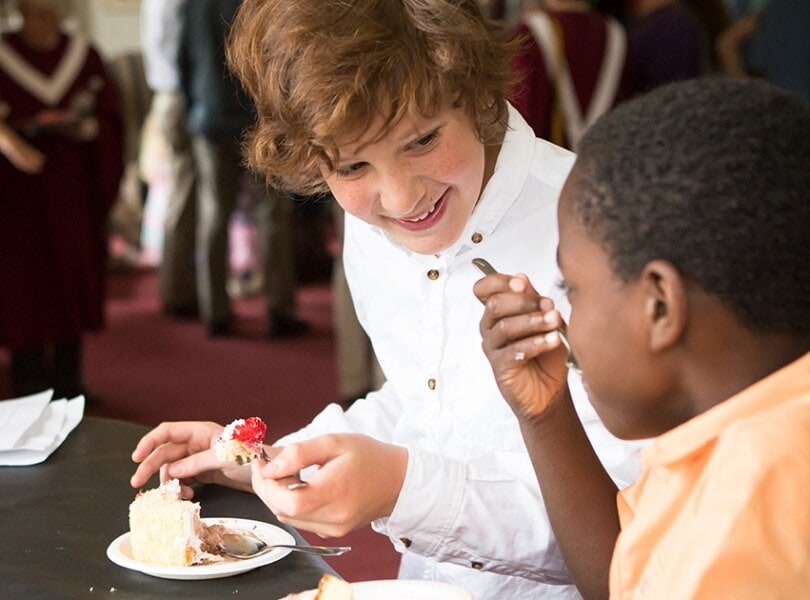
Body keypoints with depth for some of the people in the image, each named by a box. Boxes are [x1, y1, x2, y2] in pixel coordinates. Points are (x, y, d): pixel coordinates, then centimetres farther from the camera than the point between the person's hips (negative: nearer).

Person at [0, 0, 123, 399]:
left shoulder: (84, 56, 6)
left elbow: (111, 116, 6)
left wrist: (85, 128, -14)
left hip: (73, 189, 3)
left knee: (74, 276, 4)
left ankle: (68, 379, 15)